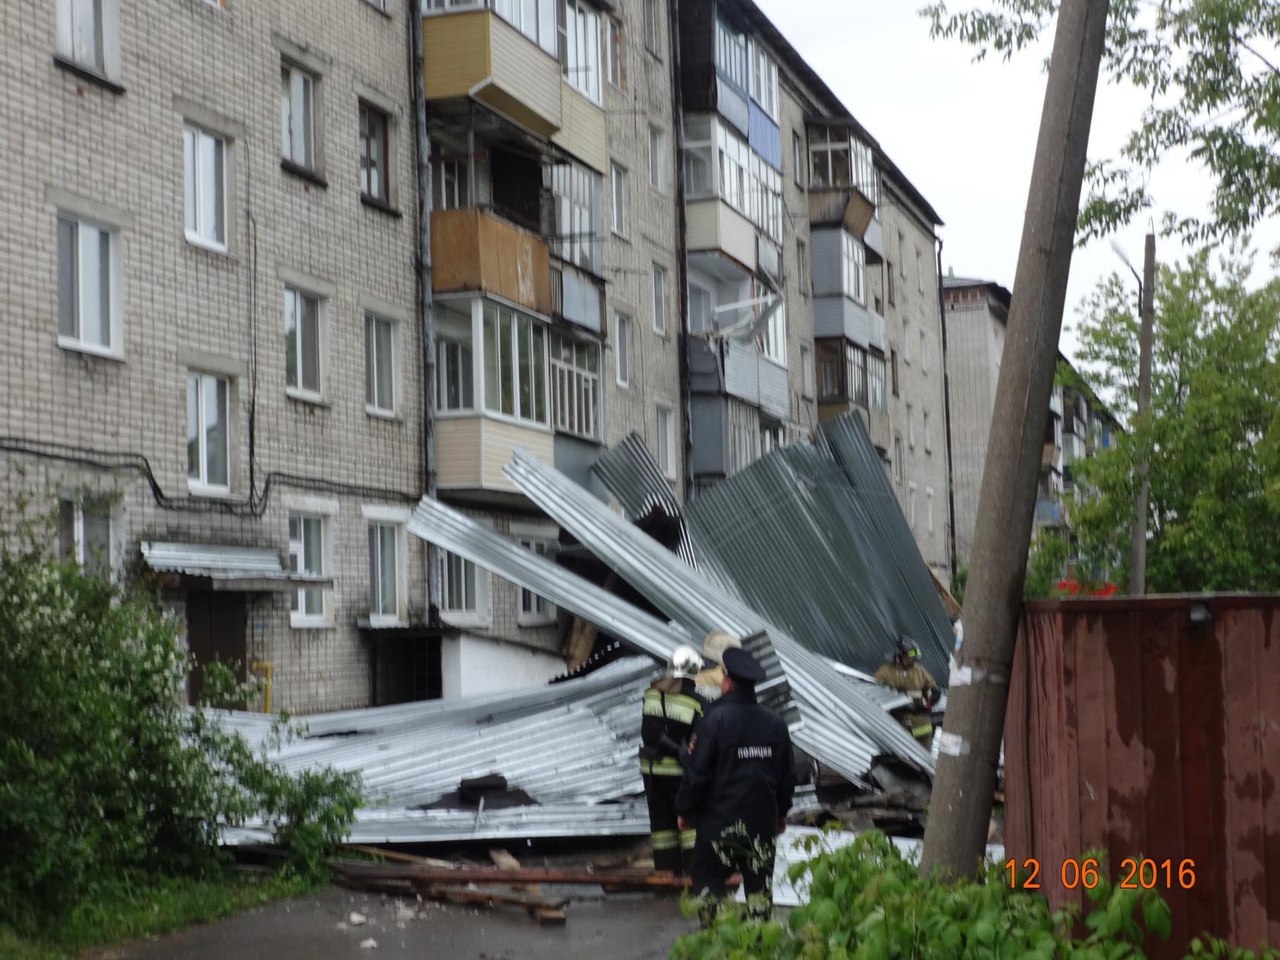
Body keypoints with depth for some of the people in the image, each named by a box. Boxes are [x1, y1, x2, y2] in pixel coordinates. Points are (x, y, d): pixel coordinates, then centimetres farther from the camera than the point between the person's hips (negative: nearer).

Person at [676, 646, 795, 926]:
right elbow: (787, 775, 9)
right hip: (762, 821, 4)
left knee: (708, 883, 9)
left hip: (718, 821, -4)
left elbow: (697, 772, -14)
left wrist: (684, 810, 0)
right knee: (759, 883, 13)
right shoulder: (776, 724, 1)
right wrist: (781, 811, 23)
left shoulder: (714, 720, -16)